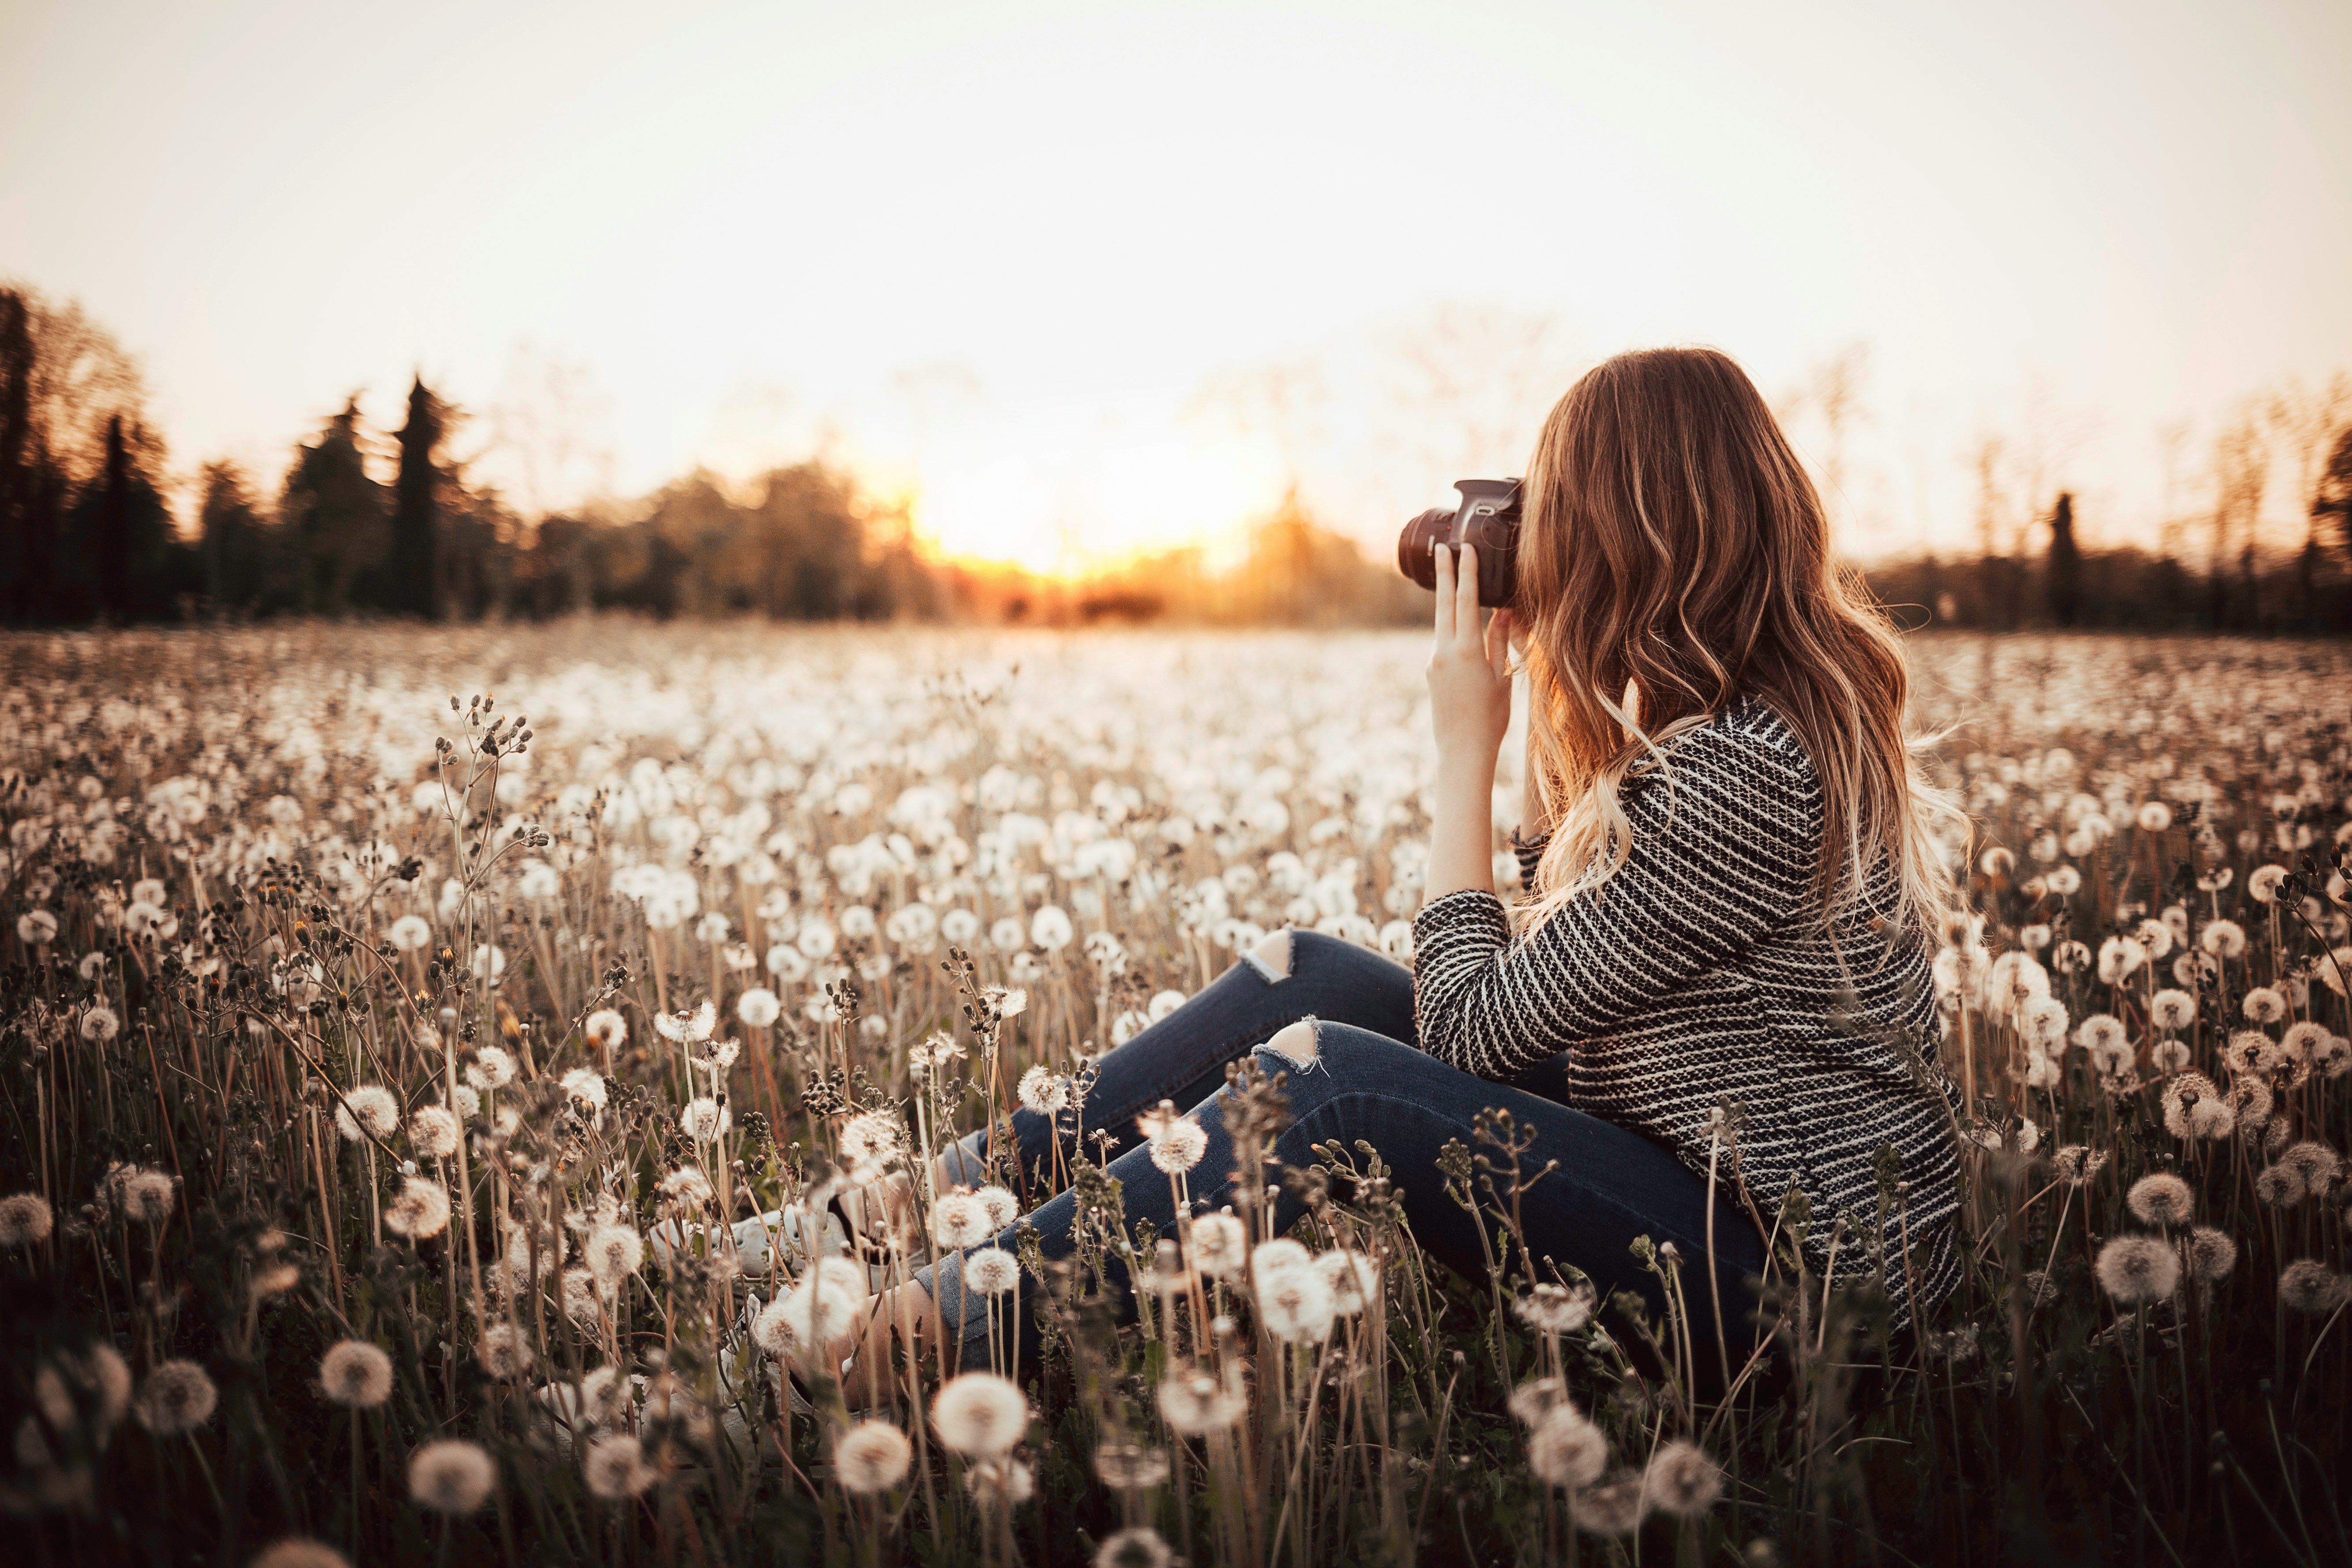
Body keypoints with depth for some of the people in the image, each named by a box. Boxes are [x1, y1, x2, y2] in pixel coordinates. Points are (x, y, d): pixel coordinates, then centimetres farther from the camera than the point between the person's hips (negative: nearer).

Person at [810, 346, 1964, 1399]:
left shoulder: (1738, 771, -26)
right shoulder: (1802, 699, 4)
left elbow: (1473, 1027, -19)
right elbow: (1570, 928, 17)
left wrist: (1466, 748, -12)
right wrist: (1552, 681, 7)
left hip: (1790, 1276, -9)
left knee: (1331, 1080, -24)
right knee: (1305, 976, 0)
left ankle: (940, 1323, -12)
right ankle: (958, 1195, 7)